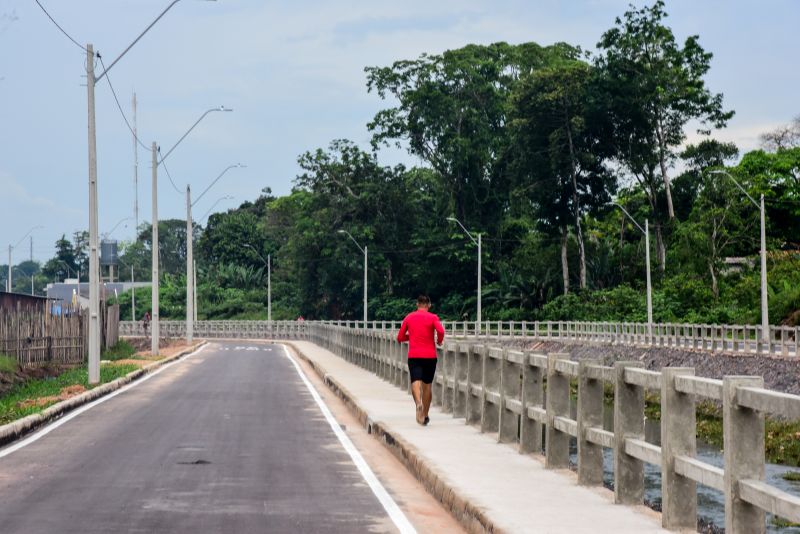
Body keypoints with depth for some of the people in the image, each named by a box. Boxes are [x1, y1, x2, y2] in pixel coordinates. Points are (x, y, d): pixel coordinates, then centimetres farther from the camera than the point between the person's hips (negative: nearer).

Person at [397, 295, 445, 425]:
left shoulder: (409, 317, 8)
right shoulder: (433, 317, 1)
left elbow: (400, 338, 12)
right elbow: (441, 331, -18)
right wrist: (439, 341, 1)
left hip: (414, 356, 0)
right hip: (430, 356, 0)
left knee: (416, 382, -12)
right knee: (427, 385, 13)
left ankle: (419, 403, -43)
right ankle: (425, 415, 20)